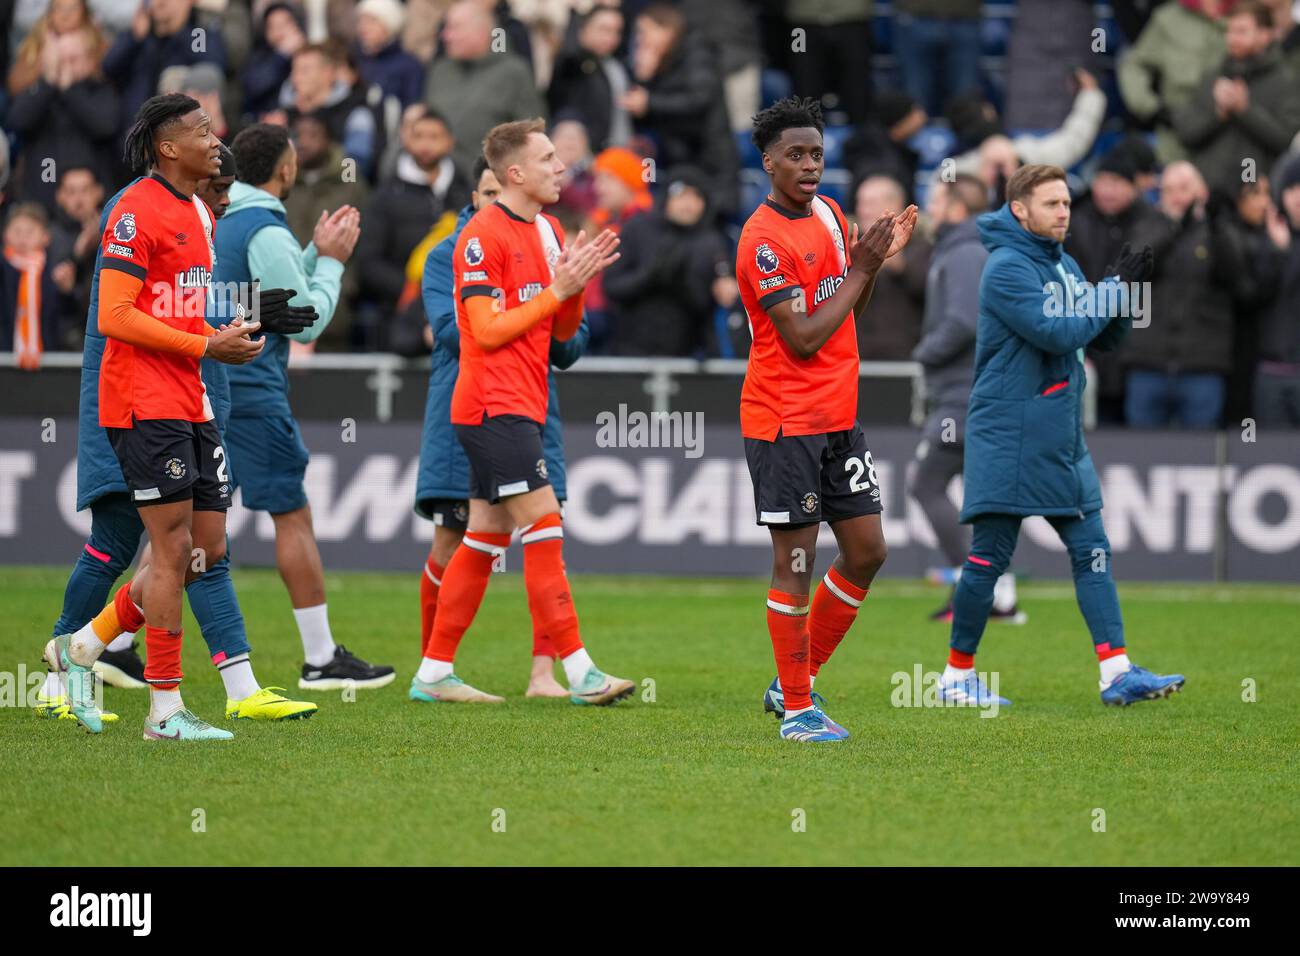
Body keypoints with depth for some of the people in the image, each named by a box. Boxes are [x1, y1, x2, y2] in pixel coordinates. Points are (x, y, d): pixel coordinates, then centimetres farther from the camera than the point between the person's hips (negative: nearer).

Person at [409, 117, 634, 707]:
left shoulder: (549, 232, 15)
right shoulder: (483, 236, -12)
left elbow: (564, 330, 17)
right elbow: (489, 330, -16)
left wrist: (577, 283, -2)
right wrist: (557, 289, -16)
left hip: (521, 406, 9)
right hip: (494, 404, -9)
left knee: (485, 540, 9)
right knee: (543, 526, -12)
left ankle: (433, 674, 13)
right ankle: (578, 672, -14)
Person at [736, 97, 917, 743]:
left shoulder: (828, 214, 10)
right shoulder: (763, 240, -16)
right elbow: (804, 339, -19)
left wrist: (879, 258, 3)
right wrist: (860, 268, -15)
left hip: (839, 418, 8)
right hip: (785, 422, -8)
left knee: (867, 552, 8)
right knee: (795, 563, -4)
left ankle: (795, 682, 21)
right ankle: (796, 710, 4)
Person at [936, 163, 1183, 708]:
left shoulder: (1063, 266, 14)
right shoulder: (1006, 268, -13)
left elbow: (1104, 338, 14)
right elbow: (1058, 333, -22)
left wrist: (1125, 294, -4)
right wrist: (1115, 289, -13)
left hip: (1062, 439, 8)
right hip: (1007, 437, -8)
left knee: (1092, 551, 2)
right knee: (989, 557, -2)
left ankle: (1117, 673, -1)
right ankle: (957, 677, 8)